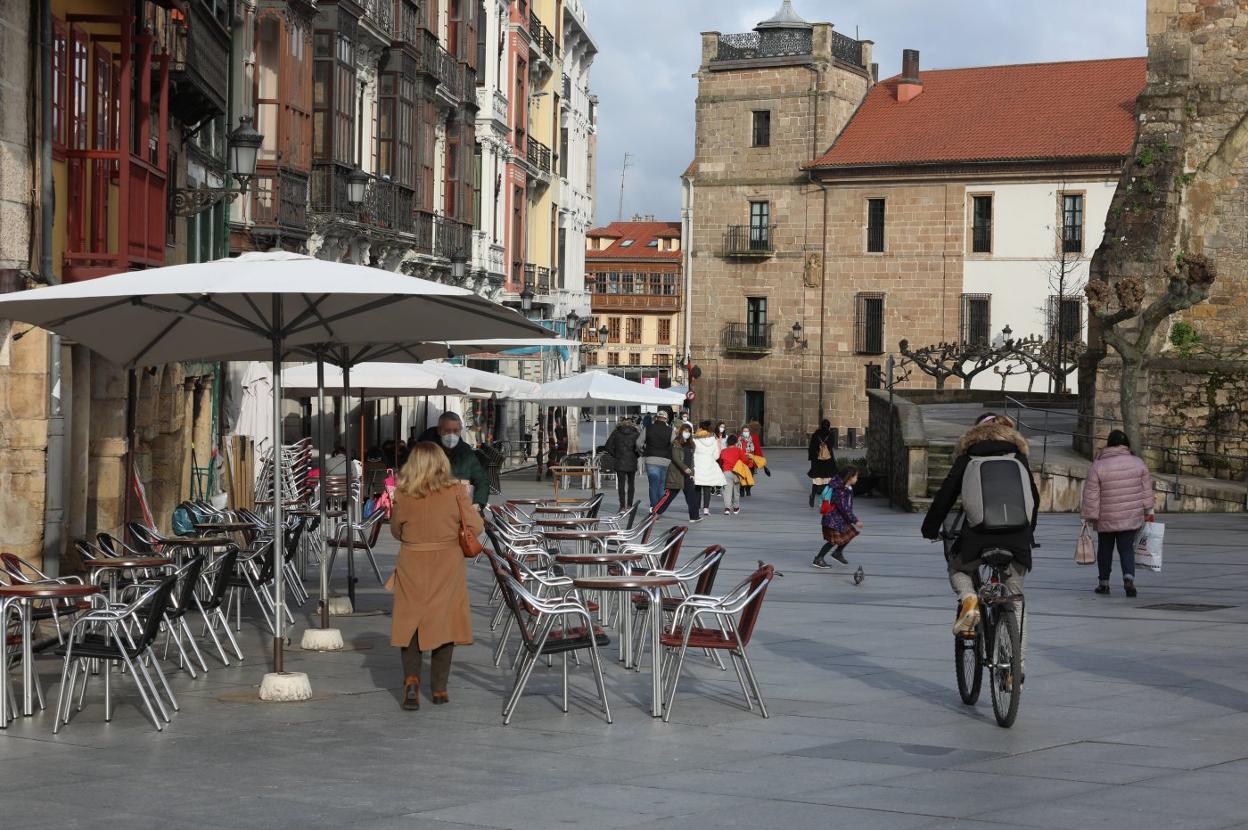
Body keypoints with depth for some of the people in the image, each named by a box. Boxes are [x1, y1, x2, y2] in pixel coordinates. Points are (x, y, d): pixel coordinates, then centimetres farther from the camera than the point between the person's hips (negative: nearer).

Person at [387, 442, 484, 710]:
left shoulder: (403, 495, -8)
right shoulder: (454, 491, -10)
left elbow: (396, 531, 6)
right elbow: (476, 527, -6)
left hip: (412, 567, 0)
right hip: (447, 565, 0)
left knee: (410, 623, 10)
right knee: (443, 623, 10)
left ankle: (411, 679, -9)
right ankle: (439, 688, 13)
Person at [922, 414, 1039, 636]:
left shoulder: (967, 458, 13)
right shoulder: (1018, 456, 19)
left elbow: (945, 495, 11)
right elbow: (1034, 497, 23)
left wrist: (930, 529, 23)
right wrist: (1028, 530, 37)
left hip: (978, 535, -2)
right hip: (1017, 537, 2)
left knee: (958, 568, 24)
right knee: (1015, 595, 17)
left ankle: (968, 598, -8)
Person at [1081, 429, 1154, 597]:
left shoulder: (1098, 466, -9)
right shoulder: (1138, 463, -1)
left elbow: (1091, 495, -9)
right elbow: (1147, 489, 5)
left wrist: (1090, 516, -3)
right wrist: (1148, 511, 15)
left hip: (1106, 519, -1)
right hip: (1132, 517, 2)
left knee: (1105, 550, 14)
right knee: (1127, 549, 6)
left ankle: (1103, 582, 20)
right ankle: (1129, 576, -17)